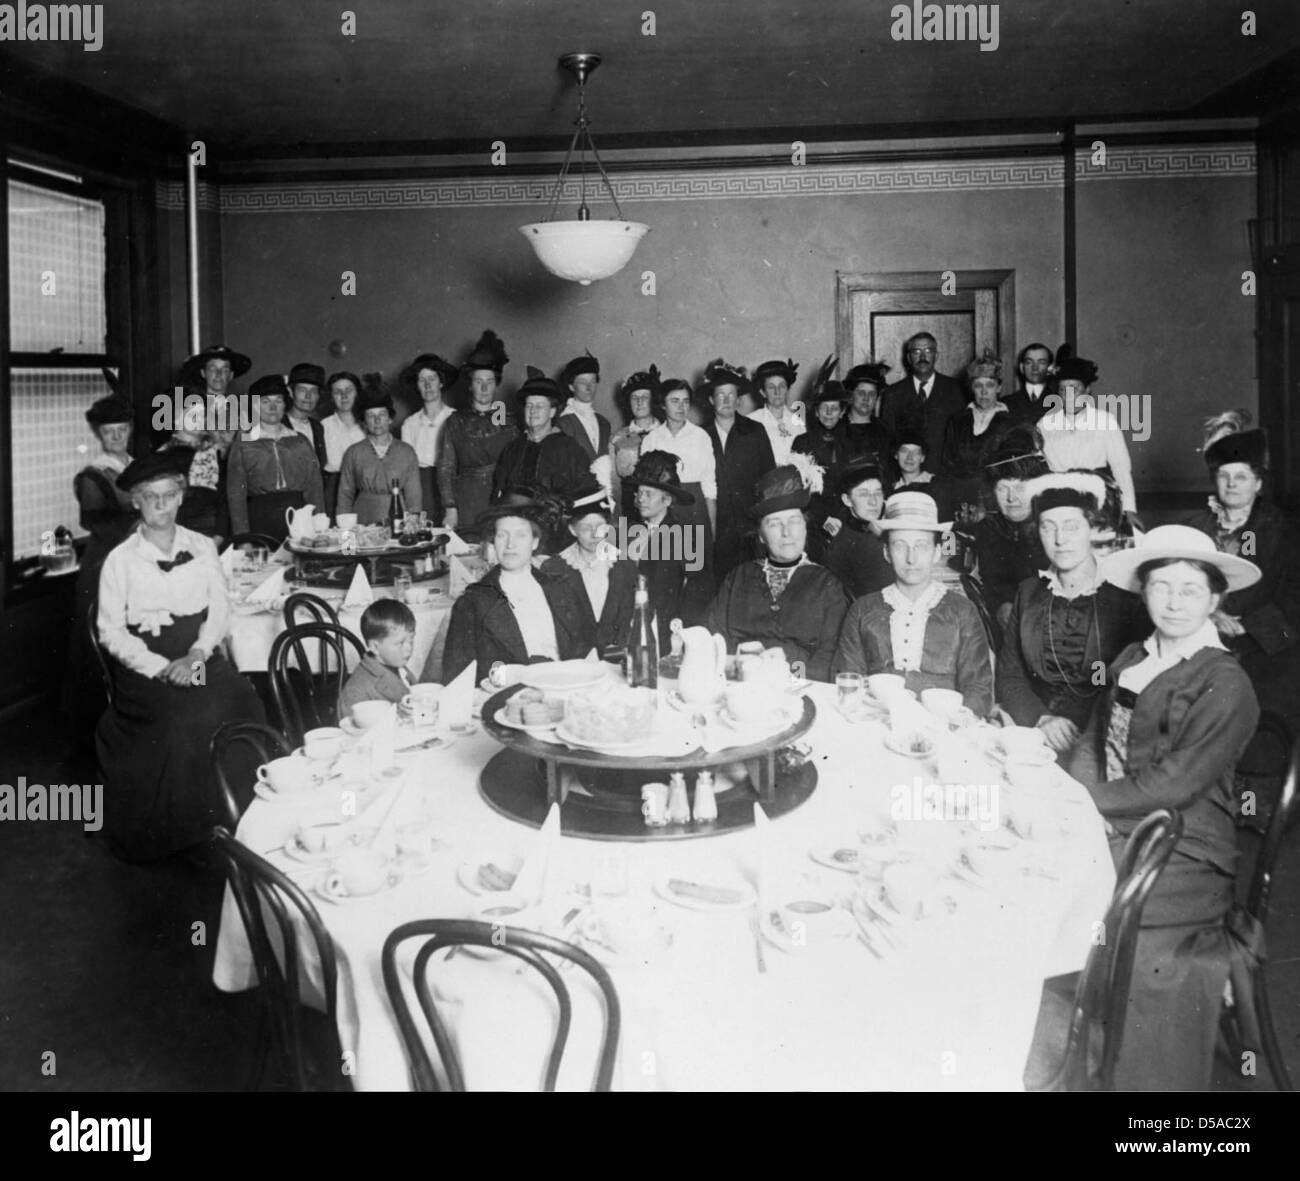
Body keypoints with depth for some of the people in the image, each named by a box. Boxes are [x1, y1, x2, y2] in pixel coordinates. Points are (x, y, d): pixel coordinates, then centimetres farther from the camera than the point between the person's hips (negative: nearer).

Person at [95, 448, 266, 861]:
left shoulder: (202, 548, 11)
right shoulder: (120, 560, 1)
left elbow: (219, 610, 7)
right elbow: (111, 631, -2)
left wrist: (196, 655, -12)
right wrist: (162, 669, -14)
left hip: (201, 657, 3)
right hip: (146, 665, -3)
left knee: (240, 703, -23)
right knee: (186, 718, -28)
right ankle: (169, 831, -10)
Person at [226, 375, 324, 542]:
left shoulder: (300, 442, 14)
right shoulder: (243, 443, 7)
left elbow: (314, 488, 9)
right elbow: (235, 492, 2)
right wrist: (242, 536, -8)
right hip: (260, 520, -1)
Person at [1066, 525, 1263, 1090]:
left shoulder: (1225, 684, -8)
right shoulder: (1130, 662, 13)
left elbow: (1171, 784, -15)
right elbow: (1093, 744, 10)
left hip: (1178, 866, -6)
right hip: (1114, 842, 6)